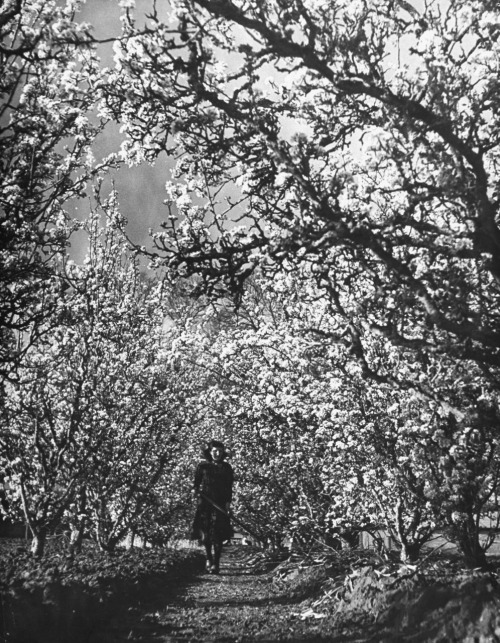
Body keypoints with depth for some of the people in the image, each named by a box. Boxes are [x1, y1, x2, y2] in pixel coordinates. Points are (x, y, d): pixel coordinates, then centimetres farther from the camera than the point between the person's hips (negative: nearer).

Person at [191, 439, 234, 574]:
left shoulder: (226, 467, 8)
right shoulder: (203, 466, 7)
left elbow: (229, 487, 7)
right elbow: (196, 483, 11)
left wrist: (228, 502, -3)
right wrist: (198, 490, -9)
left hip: (220, 504, 0)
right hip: (205, 502, 0)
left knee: (218, 534, -8)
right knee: (205, 533, 1)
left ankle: (215, 564, -6)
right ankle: (209, 558, 25)